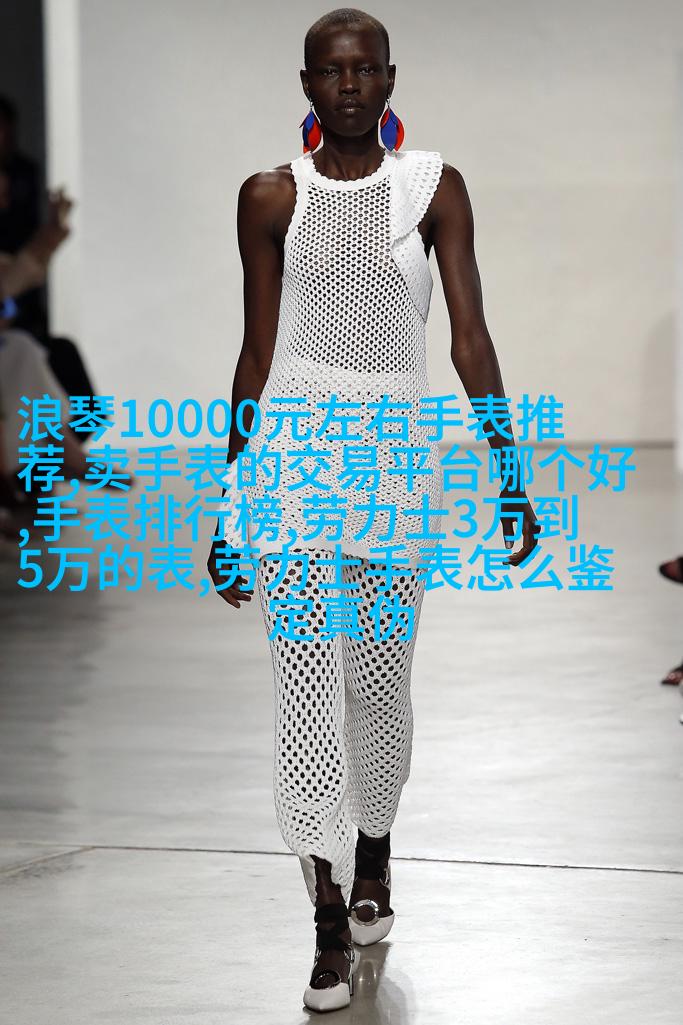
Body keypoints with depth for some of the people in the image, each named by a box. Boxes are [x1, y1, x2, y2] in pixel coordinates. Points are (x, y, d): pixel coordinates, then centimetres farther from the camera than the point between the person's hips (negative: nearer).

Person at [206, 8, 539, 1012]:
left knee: (381, 684, 11)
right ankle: (332, 925, -5)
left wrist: (510, 475, -11)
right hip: (292, 455, 0)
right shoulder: (271, 198, 3)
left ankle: (373, 857, 37)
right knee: (309, 688, -8)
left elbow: (470, 336, -4)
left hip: (396, 457, 0)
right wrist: (228, 506, 8)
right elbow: (257, 351, 7)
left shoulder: (435, 189, 1)